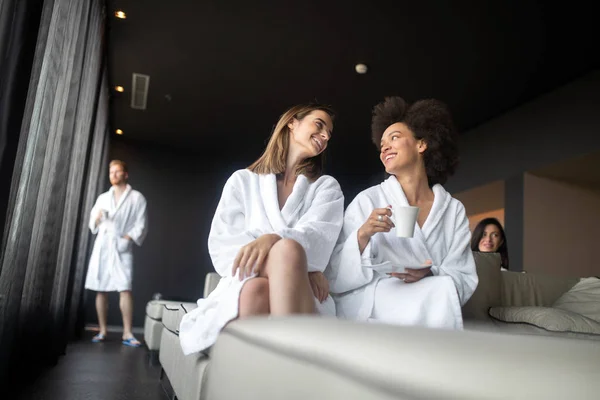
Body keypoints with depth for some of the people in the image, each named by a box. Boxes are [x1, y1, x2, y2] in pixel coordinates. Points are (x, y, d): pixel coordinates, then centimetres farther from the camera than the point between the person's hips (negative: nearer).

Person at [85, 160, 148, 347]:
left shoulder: (137, 198, 7)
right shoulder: (102, 198, 19)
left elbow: (141, 225, 0)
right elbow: (92, 225, 17)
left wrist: (129, 237, -17)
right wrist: (97, 218, -5)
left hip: (122, 248, -4)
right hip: (102, 247, 4)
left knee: (125, 289, -14)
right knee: (101, 289, 3)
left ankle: (127, 333, -14)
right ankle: (102, 331, 12)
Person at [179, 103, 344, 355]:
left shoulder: (327, 187, 17)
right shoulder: (243, 180, 16)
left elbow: (318, 236, -4)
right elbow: (221, 244, 2)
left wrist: (274, 239, -29)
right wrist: (300, 268, -14)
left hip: (299, 295, 0)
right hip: (244, 285, 1)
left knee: (288, 249, -34)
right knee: (256, 288, -36)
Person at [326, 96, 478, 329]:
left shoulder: (454, 210, 7)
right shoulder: (367, 201, -1)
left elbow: (465, 280, 2)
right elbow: (336, 279, -5)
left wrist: (430, 274, -17)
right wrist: (362, 236, -21)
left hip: (428, 303, 3)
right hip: (367, 306, -2)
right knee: (441, 291, -26)